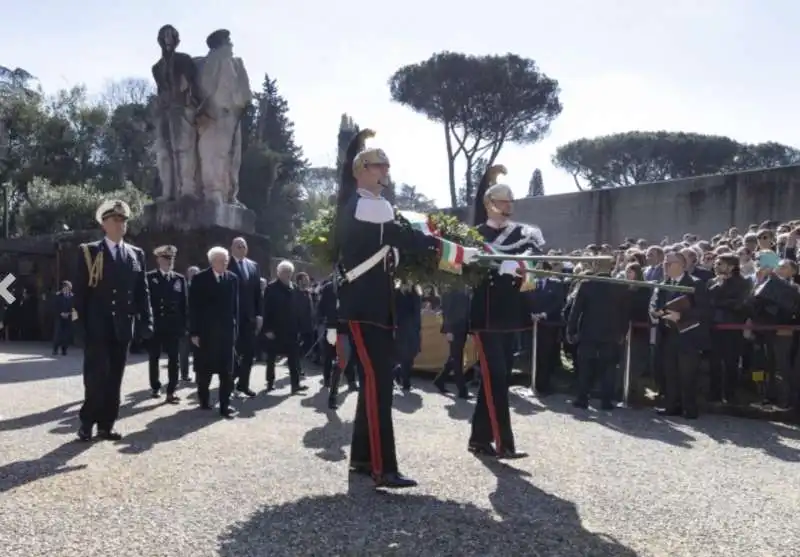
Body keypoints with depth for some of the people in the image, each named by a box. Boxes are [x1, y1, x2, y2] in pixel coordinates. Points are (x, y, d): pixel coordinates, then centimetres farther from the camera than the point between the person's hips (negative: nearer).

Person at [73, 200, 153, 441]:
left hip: (123, 326, 4)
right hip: (97, 326, -4)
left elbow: (142, 292, 8)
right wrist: (82, 322, -7)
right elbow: (79, 290, -1)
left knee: (114, 377, 7)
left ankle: (106, 425, 15)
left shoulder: (136, 254, 11)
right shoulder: (88, 251, 1)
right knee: (97, 374, -7)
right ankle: (87, 422, 9)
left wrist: (146, 322, -1)